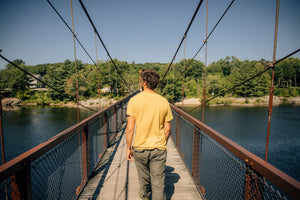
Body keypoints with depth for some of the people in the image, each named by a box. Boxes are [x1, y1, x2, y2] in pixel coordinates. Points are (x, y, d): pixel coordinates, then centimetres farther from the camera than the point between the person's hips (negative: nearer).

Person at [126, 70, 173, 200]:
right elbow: (167, 129, 1)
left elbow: (129, 128, -12)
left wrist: (128, 148, 1)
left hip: (140, 147, 1)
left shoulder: (134, 101, -10)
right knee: (158, 183, 11)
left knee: (144, 177, 25)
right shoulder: (164, 102, -4)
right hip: (159, 148, 0)